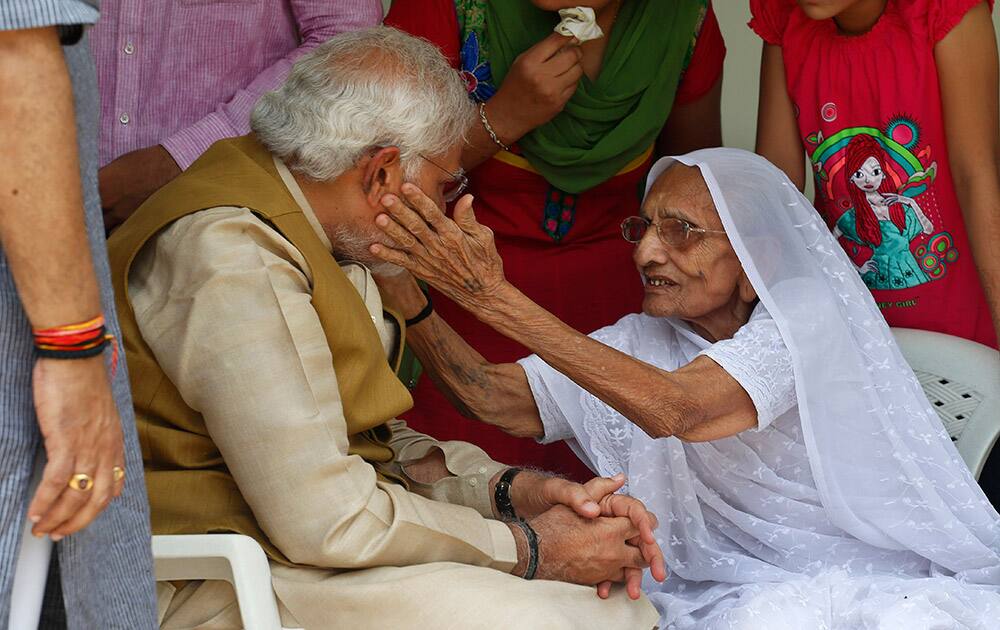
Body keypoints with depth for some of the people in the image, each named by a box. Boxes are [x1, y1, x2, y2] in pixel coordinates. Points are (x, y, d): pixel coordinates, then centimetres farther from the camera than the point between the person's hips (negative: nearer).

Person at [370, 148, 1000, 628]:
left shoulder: (808, 315, -11)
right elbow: (494, 396, -6)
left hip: (887, 579, -3)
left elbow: (673, 410, -28)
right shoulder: (641, 344, 7)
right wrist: (400, 283, -20)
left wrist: (492, 295, -33)